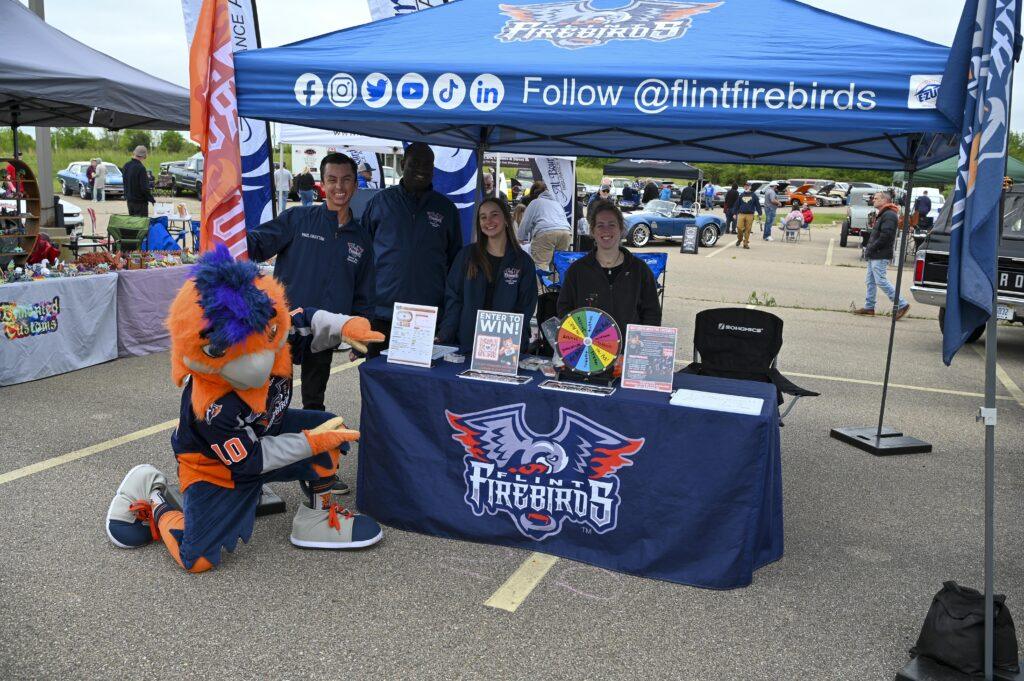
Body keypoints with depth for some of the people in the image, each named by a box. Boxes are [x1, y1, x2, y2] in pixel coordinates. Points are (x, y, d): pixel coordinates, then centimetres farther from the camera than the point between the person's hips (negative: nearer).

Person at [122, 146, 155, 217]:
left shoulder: (126, 166, 5)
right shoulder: (140, 168, -20)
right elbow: (144, 187, -20)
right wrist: (152, 199, -9)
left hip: (129, 200, 8)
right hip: (140, 202, -8)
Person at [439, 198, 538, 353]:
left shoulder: (522, 262, 3)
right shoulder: (466, 255, 6)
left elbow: (525, 309, 2)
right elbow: (453, 298, 4)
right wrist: (444, 338, -8)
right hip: (465, 343, 1)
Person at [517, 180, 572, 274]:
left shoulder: (534, 203, 22)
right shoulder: (557, 203, 36)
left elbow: (525, 224, 17)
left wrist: (521, 238, 34)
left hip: (545, 232, -5)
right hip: (566, 232, 5)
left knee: (541, 265, -9)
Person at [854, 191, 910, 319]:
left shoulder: (889, 215, -14)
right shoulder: (881, 214, 19)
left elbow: (885, 236, -23)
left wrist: (871, 249, -18)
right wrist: (869, 248, 10)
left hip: (880, 256, -11)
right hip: (874, 255, 11)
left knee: (881, 281, -10)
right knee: (870, 281, 12)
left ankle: (902, 305, -4)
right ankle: (869, 307, 18)